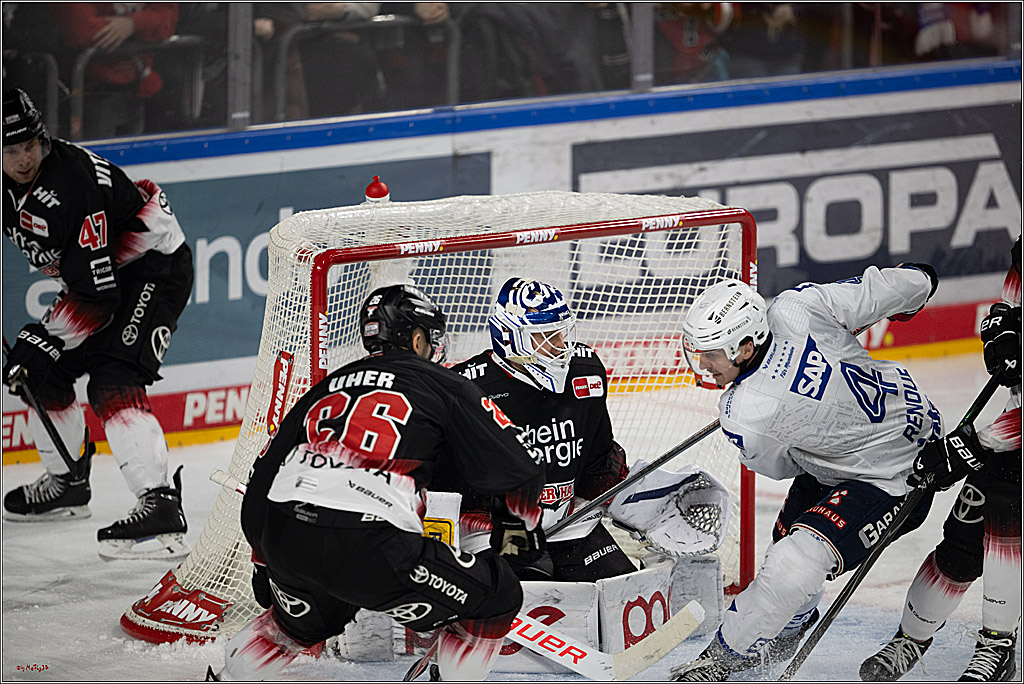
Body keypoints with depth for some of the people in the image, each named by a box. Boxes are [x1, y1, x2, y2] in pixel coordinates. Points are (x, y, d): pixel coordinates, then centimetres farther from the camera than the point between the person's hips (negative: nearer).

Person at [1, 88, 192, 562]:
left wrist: (43, 342, -31)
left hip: (154, 267, -10)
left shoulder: (72, 188, -33)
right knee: (42, 372, 11)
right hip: (95, 271, 10)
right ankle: (67, 483, 30)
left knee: (112, 381, -25)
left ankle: (160, 506, -35)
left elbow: (97, 297, -31)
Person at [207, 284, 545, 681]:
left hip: (282, 537, 7)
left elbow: (262, 480, 30)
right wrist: (520, 528, 30)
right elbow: (517, 469, 11)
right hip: (370, 545, -7)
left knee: (303, 622, 38)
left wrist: (266, 564, 42)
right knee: (495, 597, 9)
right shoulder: (441, 385, 14)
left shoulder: (327, 387, 28)